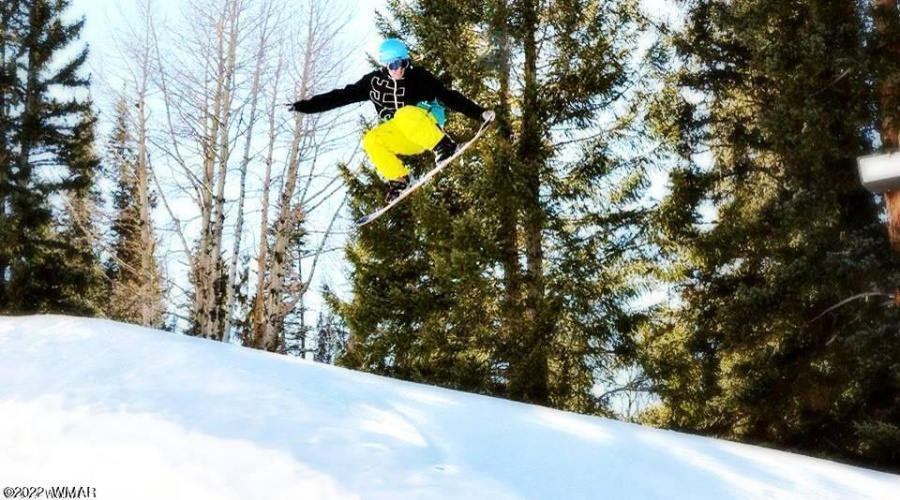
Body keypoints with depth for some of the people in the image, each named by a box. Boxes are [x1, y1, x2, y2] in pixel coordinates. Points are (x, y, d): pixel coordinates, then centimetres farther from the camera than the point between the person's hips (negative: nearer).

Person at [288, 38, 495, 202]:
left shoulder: (419, 76, -10)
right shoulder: (374, 81, -1)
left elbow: (449, 96, -12)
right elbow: (342, 95, 1)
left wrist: (480, 113, -21)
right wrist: (305, 106, -4)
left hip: (427, 122, -5)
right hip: (402, 139, 5)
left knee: (404, 116, -34)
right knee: (370, 140, -20)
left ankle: (444, 146, -23)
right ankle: (398, 179, -7)